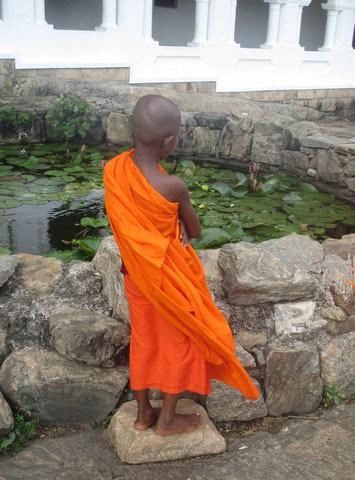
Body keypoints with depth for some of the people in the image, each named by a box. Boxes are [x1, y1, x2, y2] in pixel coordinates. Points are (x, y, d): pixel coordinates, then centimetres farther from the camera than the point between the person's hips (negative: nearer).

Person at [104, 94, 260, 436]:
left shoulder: (114, 169, -13)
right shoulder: (172, 186, -30)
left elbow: (135, 220, -1)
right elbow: (195, 232, -12)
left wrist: (171, 223, -8)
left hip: (136, 274, 6)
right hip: (170, 276, -6)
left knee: (142, 340, 21)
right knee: (180, 343, 16)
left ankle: (143, 413, 37)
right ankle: (167, 419, 31)